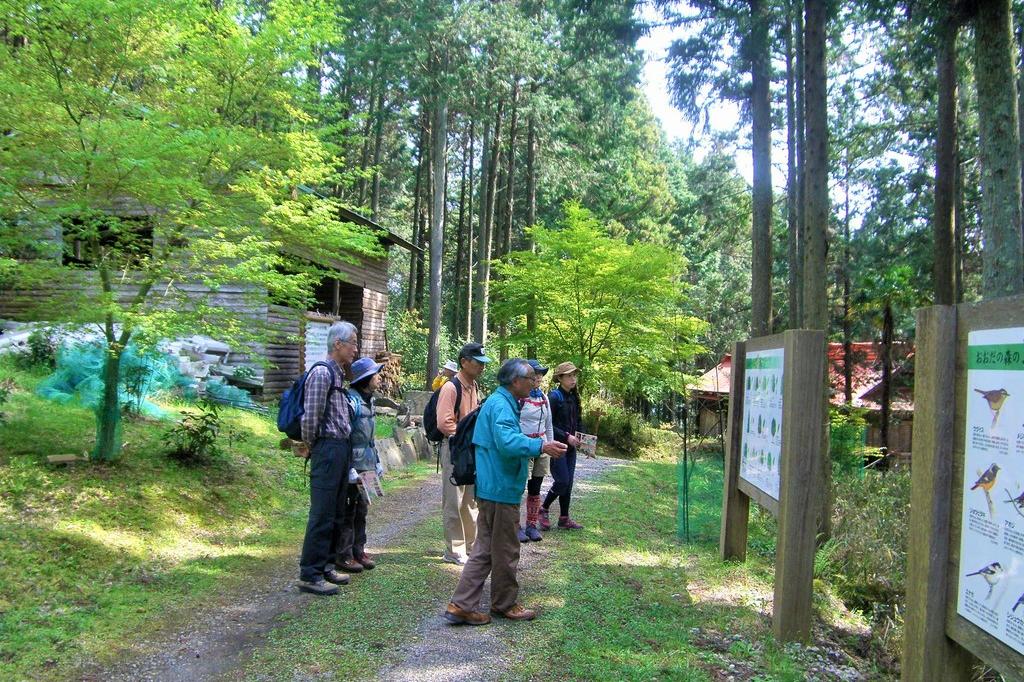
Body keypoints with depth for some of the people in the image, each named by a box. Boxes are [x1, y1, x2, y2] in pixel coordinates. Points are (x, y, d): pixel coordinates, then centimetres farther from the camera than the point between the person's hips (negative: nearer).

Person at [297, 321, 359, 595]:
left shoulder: (338, 374, 15)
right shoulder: (322, 372, -13)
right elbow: (310, 417, -16)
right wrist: (310, 447, -4)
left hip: (342, 449, 9)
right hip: (328, 449, -9)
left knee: (334, 514, 15)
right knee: (322, 515, -4)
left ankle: (323, 566, 26)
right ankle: (309, 575, 5)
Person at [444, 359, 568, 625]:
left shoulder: (501, 402, 16)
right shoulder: (500, 405, -18)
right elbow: (506, 441, -33)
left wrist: (529, 441, 24)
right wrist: (540, 446, -39)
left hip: (493, 487, 10)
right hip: (501, 489, -10)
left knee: (485, 549, 13)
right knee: (505, 551, 6)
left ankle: (462, 605, 15)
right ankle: (505, 604, 22)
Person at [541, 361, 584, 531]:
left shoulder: (573, 397, 10)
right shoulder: (554, 397, -12)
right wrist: (566, 436, -18)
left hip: (570, 447, 7)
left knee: (568, 483, 9)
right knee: (562, 481, -8)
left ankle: (564, 518, 18)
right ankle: (544, 509, 14)